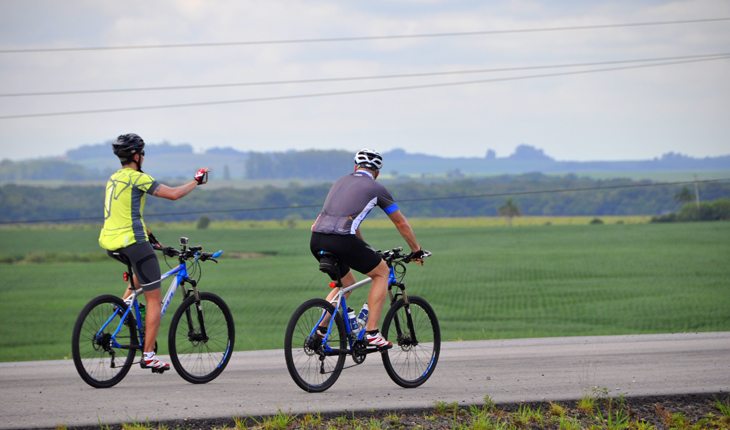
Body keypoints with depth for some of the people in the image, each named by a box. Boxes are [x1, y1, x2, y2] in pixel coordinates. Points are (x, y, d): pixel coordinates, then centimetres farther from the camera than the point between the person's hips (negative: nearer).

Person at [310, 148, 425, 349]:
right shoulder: (376, 188, 12)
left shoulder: (340, 182, 28)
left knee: (346, 282, 29)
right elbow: (401, 223, 22)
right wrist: (416, 251, 35)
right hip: (342, 241, -6)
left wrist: (365, 248, 52)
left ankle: (320, 330, 16)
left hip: (317, 241, 6)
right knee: (382, 272, 17)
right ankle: (371, 332, 8)